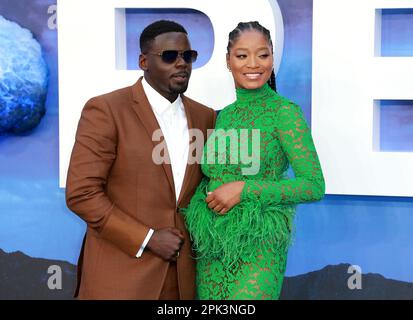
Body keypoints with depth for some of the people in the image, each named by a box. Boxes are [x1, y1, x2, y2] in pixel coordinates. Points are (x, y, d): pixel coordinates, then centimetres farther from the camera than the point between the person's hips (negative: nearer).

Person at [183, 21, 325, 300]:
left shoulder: (285, 112, -8)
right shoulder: (224, 115, 9)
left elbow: (314, 186, -13)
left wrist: (244, 190, -17)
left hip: (257, 247, -5)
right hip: (212, 245, 6)